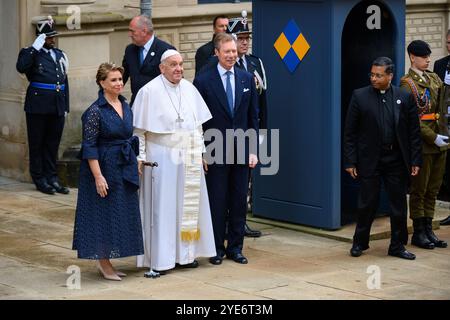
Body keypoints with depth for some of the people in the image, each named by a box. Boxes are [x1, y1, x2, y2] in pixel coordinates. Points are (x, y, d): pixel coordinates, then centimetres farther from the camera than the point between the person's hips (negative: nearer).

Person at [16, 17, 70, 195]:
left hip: (57, 107, 5)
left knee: (53, 144, 11)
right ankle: (40, 180, 11)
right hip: (38, 106, -5)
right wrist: (35, 48, -22)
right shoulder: (31, 53, -2)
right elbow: (21, 67, -24)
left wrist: (66, 107, 14)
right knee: (37, 144, 5)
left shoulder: (60, 54, 14)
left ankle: (52, 178, 19)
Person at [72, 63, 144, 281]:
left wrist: (135, 164, 14)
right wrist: (98, 176, -20)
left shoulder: (126, 107, 8)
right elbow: (89, 146, -15)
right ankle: (103, 263, 12)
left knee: (122, 213, 10)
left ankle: (105, 261, 21)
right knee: (104, 213, 0)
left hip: (125, 168, 8)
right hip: (104, 167, -7)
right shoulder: (95, 111, -14)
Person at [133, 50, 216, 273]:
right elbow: (139, 129, -6)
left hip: (189, 157, 5)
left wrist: (200, 151, 11)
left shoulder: (190, 89, 8)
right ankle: (159, 259, 4)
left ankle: (185, 253, 18)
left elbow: (198, 124, 14)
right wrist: (140, 157, -10)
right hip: (162, 157, -5)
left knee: (188, 204, 8)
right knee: (162, 206, -2)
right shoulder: (149, 91, -7)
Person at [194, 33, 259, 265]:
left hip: (241, 150, 3)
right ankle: (217, 248, 13)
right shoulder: (203, 81, -3)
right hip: (216, 152, -3)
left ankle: (235, 247, 17)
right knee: (217, 202, 2)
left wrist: (253, 150, 4)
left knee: (239, 202, 8)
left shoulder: (247, 79, 8)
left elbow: (253, 117, 9)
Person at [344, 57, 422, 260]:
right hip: (370, 160, -1)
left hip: (397, 160, 2)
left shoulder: (404, 98, 3)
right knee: (367, 204, 6)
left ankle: (397, 246, 19)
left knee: (399, 205, 7)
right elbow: (349, 132, -1)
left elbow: (414, 132, 4)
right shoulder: (360, 96, -1)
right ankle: (360, 243, 22)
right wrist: (350, 161, -6)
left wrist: (415, 161, -1)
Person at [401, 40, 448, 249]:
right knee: (419, 189, 1)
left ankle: (428, 229, 19)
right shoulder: (407, 83, -9)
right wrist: (432, 137, -17)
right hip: (422, 143, -7)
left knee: (433, 189, 11)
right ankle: (418, 233, 10)